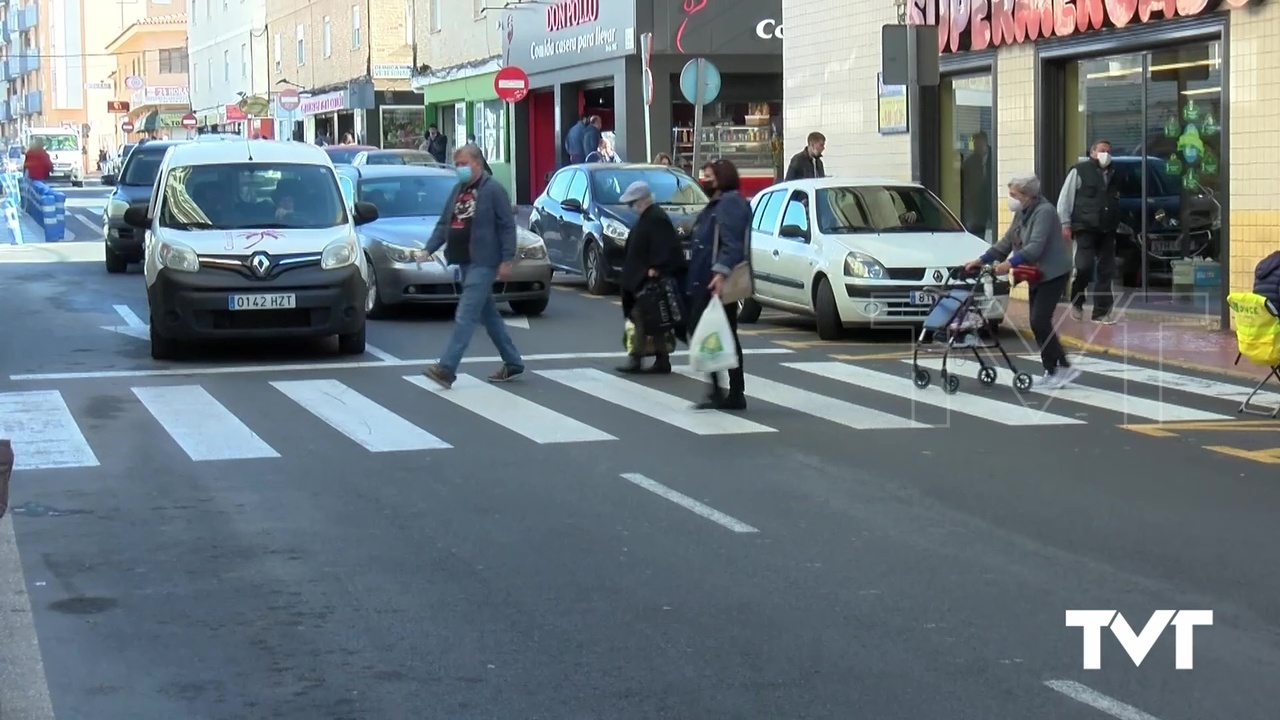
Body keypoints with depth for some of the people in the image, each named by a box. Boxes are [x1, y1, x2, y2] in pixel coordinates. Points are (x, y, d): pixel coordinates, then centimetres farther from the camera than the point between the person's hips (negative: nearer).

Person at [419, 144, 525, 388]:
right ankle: (513, 363, 23)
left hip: (483, 263, -8)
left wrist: (506, 259, -15)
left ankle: (447, 369, -18)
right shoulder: (459, 190, 14)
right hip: (465, 261, 9)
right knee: (489, 315, 14)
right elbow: (444, 224, 17)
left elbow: (507, 226, -11)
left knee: (466, 316, -12)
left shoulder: (493, 190, -9)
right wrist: (429, 249, 6)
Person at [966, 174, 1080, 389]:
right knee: (1037, 323, 6)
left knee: (1040, 321, -15)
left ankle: (1064, 367, -9)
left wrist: (1010, 263, -38)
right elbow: (1006, 242, 13)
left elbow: (1035, 246, -30)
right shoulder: (1022, 213, 9)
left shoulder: (1044, 212, -19)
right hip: (1037, 275, 9)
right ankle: (1051, 371, 10)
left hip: (1053, 274, -9)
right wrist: (981, 260, 6)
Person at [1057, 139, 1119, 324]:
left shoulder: (1113, 174, 16)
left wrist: (1118, 225, 14)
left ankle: (1102, 312, 8)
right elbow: (1065, 198, -1)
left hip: (1107, 230, 5)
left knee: (1106, 270, 2)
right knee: (1085, 266, -16)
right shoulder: (1079, 171, 1)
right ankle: (1077, 302, 8)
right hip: (1085, 228, -5)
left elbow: (1117, 202, 21)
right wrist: (1065, 224, -8)